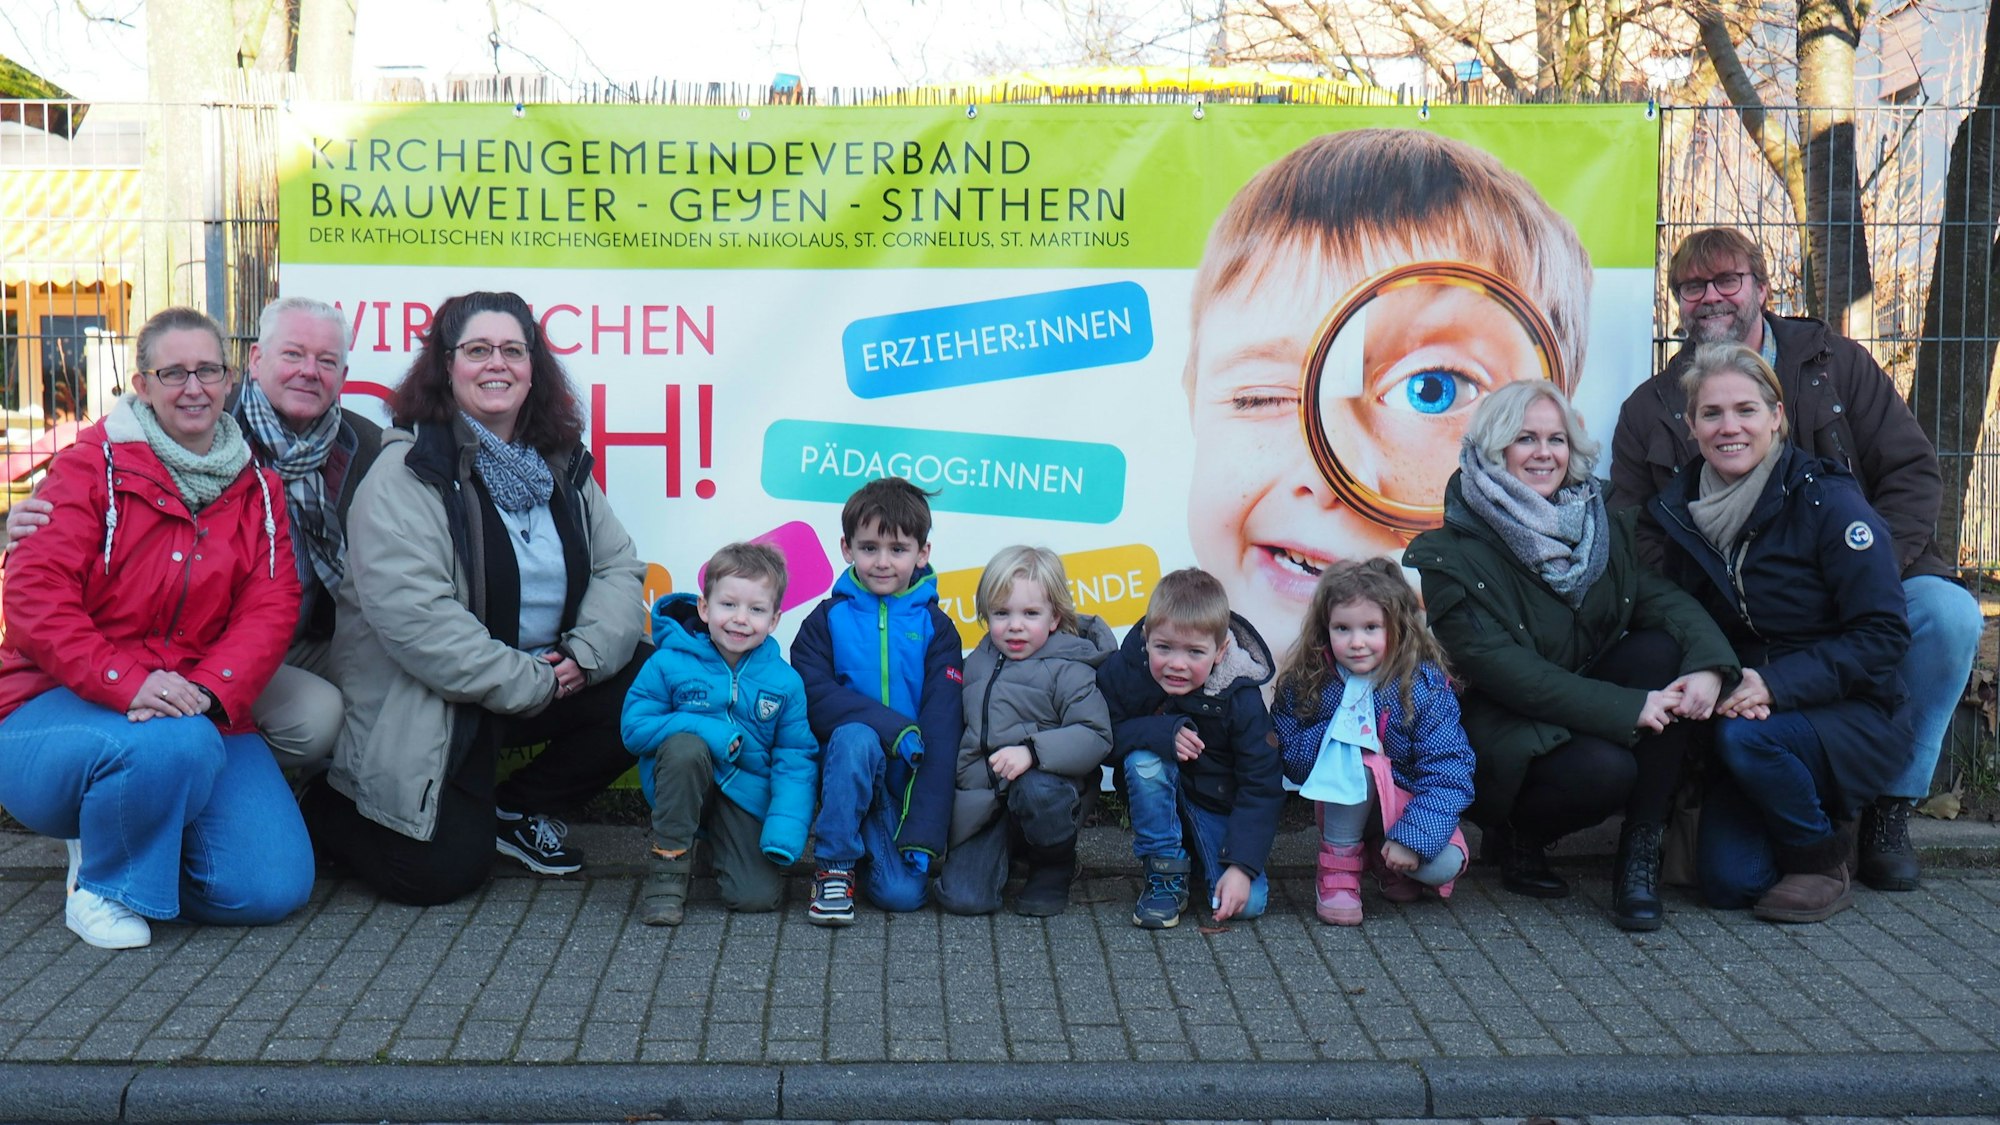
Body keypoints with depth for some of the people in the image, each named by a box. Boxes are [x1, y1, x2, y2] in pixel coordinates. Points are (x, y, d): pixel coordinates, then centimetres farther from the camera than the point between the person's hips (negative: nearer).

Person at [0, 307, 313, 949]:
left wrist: (209, 691, -20)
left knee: (274, 888, -12)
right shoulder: (94, 464, -3)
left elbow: (271, 607, -1)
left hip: (202, 714, 4)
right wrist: (125, 683, -27)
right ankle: (104, 879, -7)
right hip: (64, 704, -4)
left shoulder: (256, 487, 9)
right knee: (173, 745, -39)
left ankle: (138, 831, 18)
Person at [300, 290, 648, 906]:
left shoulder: (561, 463, 8)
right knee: (441, 873, -15)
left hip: (547, 682, 6)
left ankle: (518, 808, 9)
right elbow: (412, 614, -25)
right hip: (428, 706, -6)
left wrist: (588, 653, -15)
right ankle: (327, 809, 19)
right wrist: (529, 683, -23)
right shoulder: (408, 471, -14)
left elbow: (618, 566, 5)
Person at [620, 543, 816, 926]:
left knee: (759, 896, -17)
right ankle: (669, 865, -16)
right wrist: (712, 733, -22)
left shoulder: (785, 682, -4)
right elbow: (634, 728, -11)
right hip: (681, 788, -1)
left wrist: (785, 830, -18)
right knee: (685, 746, -34)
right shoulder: (669, 663, -9)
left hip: (745, 796, 1)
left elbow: (796, 760, -4)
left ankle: (722, 848, 19)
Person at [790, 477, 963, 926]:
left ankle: (880, 846, 17)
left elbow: (942, 725, -5)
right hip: (848, 768, 0)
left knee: (903, 893, -18)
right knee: (854, 736, -34)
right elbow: (813, 697, -10)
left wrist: (925, 833, -14)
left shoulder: (935, 626, 4)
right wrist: (894, 727, -24)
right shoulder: (828, 618, 4)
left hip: (910, 777, 1)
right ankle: (834, 866, -17)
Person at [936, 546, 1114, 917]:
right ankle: (1007, 855, 19)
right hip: (981, 806, 3)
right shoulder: (976, 665, 12)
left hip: (1045, 785, -3)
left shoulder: (1068, 669, -6)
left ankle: (1055, 870, -6)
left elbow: (1094, 736, -18)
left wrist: (1032, 751, -30)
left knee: (1037, 789, -39)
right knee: (961, 897, -17)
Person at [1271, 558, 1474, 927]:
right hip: (1344, 805, 0)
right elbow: (1290, 761, -11)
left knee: (1444, 864, -27)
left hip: (1407, 804, 1)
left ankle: (1387, 860, 8)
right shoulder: (1305, 684, -12)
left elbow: (1449, 773, -22)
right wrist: (1340, 734, -29)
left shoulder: (1425, 686, -18)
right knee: (1357, 761, -32)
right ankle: (1339, 869, -14)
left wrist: (1413, 837, -33)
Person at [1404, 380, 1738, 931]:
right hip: (1508, 733, -6)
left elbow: (1667, 597, -7)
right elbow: (1499, 668, -21)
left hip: (1591, 715, 6)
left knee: (1663, 649, -20)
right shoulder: (1450, 556, -13)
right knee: (1605, 771, -33)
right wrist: (1626, 708, -26)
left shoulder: (1603, 528, 6)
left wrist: (1709, 664, -29)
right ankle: (1516, 836, 3)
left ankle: (1640, 855, -14)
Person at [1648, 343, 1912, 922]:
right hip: (1749, 710, 4)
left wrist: (1776, 683, -26)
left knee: (1744, 737, -35)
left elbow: (1883, 634, -15)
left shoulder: (1825, 501, -14)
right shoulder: (1682, 511, 1)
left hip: (1854, 717, -4)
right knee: (1727, 882, -12)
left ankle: (1823, 861, -6)